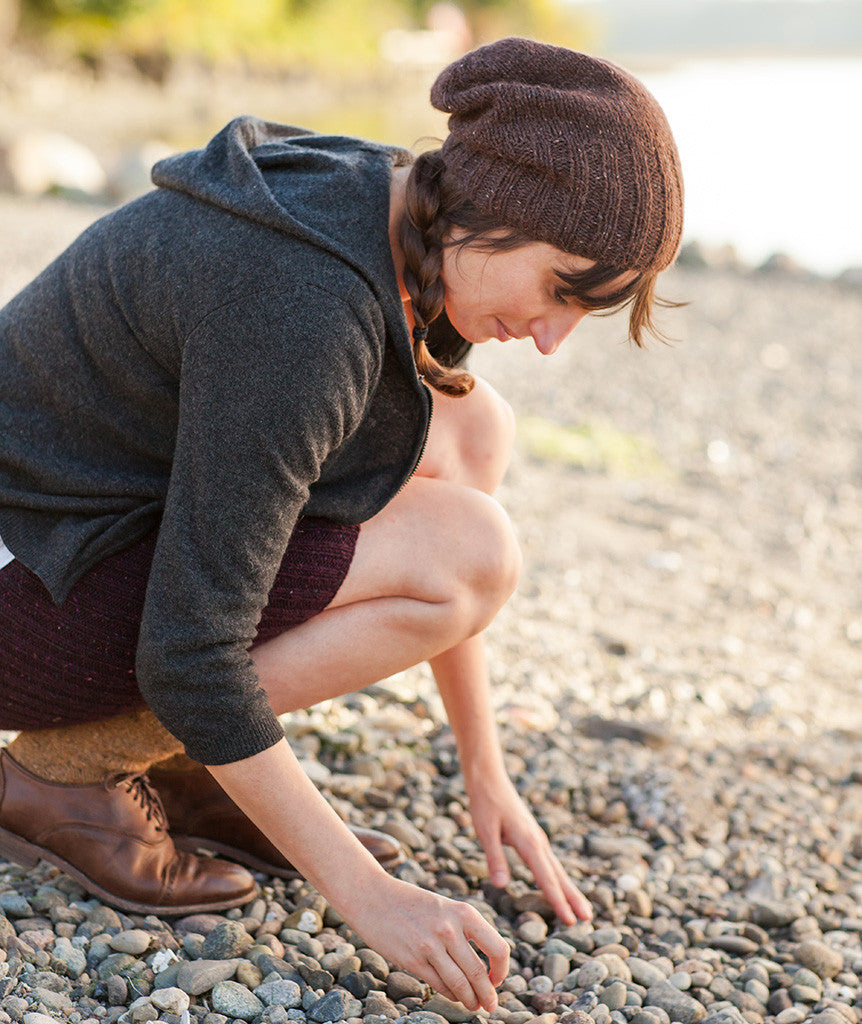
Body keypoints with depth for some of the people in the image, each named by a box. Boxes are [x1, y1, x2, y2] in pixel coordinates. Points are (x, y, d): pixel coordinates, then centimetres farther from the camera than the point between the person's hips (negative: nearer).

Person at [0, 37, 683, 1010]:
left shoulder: (408, 230, -2)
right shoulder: (301, 308, -31)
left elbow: (426, 555, 9)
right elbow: (189, 659, -28)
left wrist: (487, 775, 10)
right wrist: (366, 895, -20)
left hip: (116, 520, 9)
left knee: (467, 436, 0)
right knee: (476, 550, -18)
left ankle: (176, 760, 6)